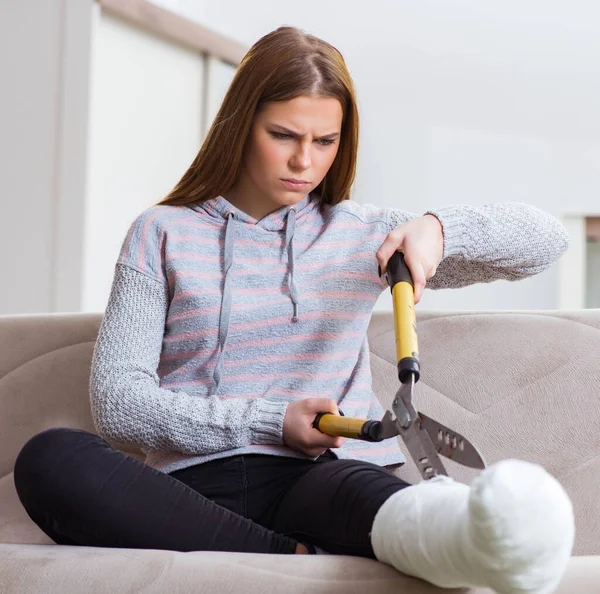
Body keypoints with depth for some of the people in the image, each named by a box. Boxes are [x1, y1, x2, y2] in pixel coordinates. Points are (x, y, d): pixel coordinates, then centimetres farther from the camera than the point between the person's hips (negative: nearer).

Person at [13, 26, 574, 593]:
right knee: (48, 459, -31)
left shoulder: (360, 234, 19)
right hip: (196, 485, 0)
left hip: (326, 475, 0)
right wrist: (268, 422, -7)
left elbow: (545, 238, 15)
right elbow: (116, 402, 3)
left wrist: (438, 227, -6)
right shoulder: (162, 233, 14)